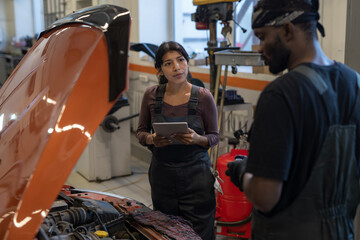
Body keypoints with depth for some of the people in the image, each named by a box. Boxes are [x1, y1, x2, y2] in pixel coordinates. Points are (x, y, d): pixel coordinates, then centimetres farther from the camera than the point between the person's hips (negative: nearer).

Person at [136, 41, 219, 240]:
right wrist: (152, 139, -13)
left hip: (195, 175, -2)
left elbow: (214, 136, 1)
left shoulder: (203, 96, -7)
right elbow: (140, 132, 8)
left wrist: (197, 139, -20)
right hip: (162, 174, 3)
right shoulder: (151, 95, -1)